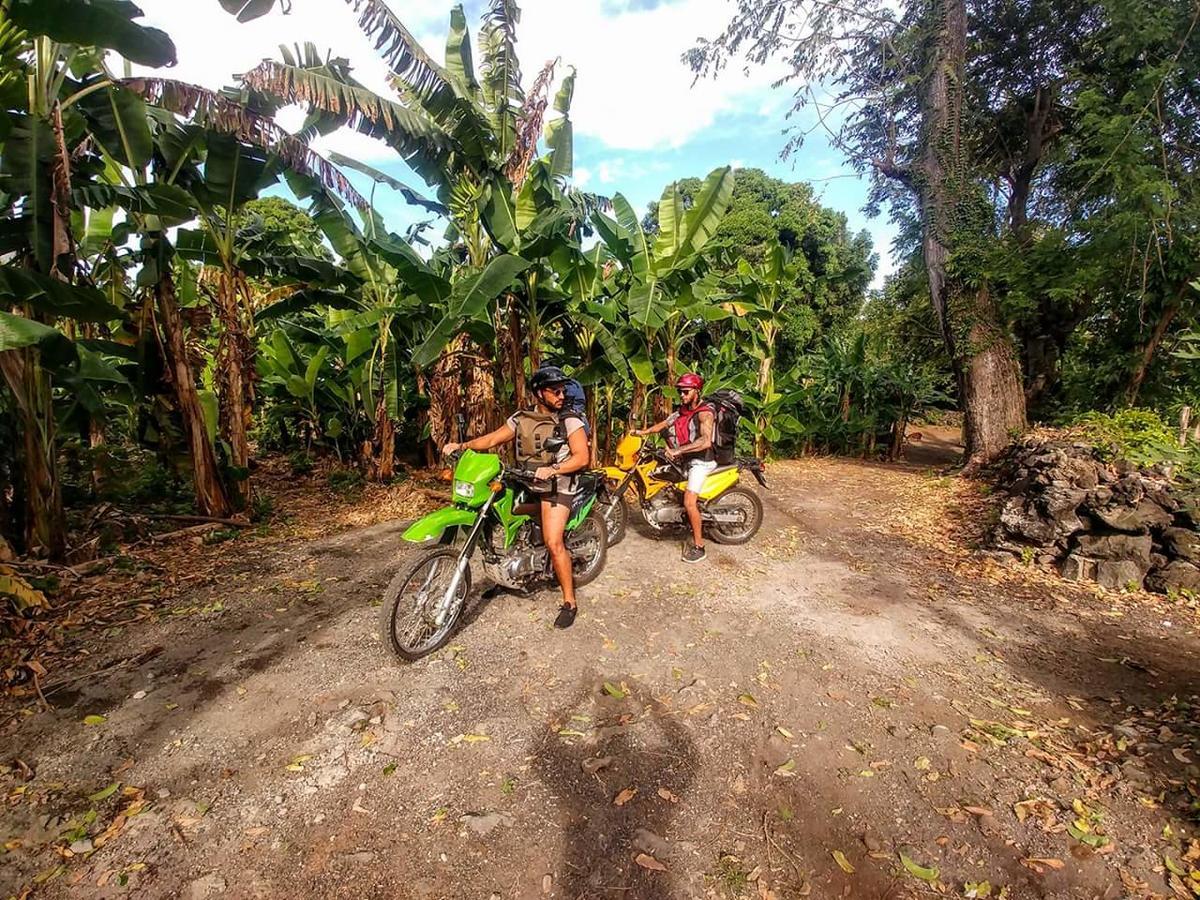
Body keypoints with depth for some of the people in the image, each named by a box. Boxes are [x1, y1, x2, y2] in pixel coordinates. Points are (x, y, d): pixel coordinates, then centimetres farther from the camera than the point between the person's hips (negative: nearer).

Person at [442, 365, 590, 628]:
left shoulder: (571, 421, -5)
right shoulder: (521, 418, 8)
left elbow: (582, 457, -13)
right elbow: (492, 439, 9)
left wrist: (552, 470, -25)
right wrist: (461, 445, -5)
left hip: (556, 484, -6)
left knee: (553, 543, -19)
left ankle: (569, 602, -4)